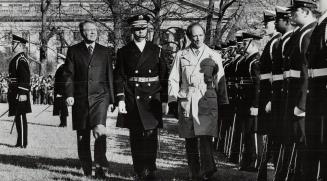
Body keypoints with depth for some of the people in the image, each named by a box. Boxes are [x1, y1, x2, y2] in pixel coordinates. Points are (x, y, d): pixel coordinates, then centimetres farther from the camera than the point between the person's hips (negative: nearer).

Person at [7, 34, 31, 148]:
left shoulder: (21, 59, -14)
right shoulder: (16, 59, 17)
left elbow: (25, 78, -20)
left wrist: (23, 93, -24)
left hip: (20, 93, -10)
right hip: (15, 92, 10)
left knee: (20, 117, -8)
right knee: (18, 118, 11)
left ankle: (22, 143, -6)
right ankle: (20, 142, 16)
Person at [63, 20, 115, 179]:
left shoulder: (104, 52, 11)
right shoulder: (73, 51, 7)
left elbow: (109, 76, 14)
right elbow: (68, 75, 4)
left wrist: (111, 99, 12)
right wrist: (69, 94, -8)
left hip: (99, 96, -1)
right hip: (80, 98, 1)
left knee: (99, 130, -22)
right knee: (82, 135, 4)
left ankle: (100, 165, -16)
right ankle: (87, 170, 15)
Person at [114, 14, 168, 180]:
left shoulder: (156, 50, 8)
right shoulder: (124, 52, 6)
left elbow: (164, 77, 8)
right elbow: (119, 78, 2)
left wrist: (164, 101, 3)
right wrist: (120, 99, -9)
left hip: (152, 98, 0)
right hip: (132, 101, 0)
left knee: (151, 135, -5)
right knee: (135, 137, 3)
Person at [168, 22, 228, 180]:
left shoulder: (213, 56, 10)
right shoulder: (181, 55, 12)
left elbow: (220, 81, 11)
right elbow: (173, 79, 13)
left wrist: (223, 103, 7)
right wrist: (173, 99, 1)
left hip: (207, 102, -2)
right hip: (186, 101, 2)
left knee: (205, 137, -16)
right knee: (190, 140, 3)